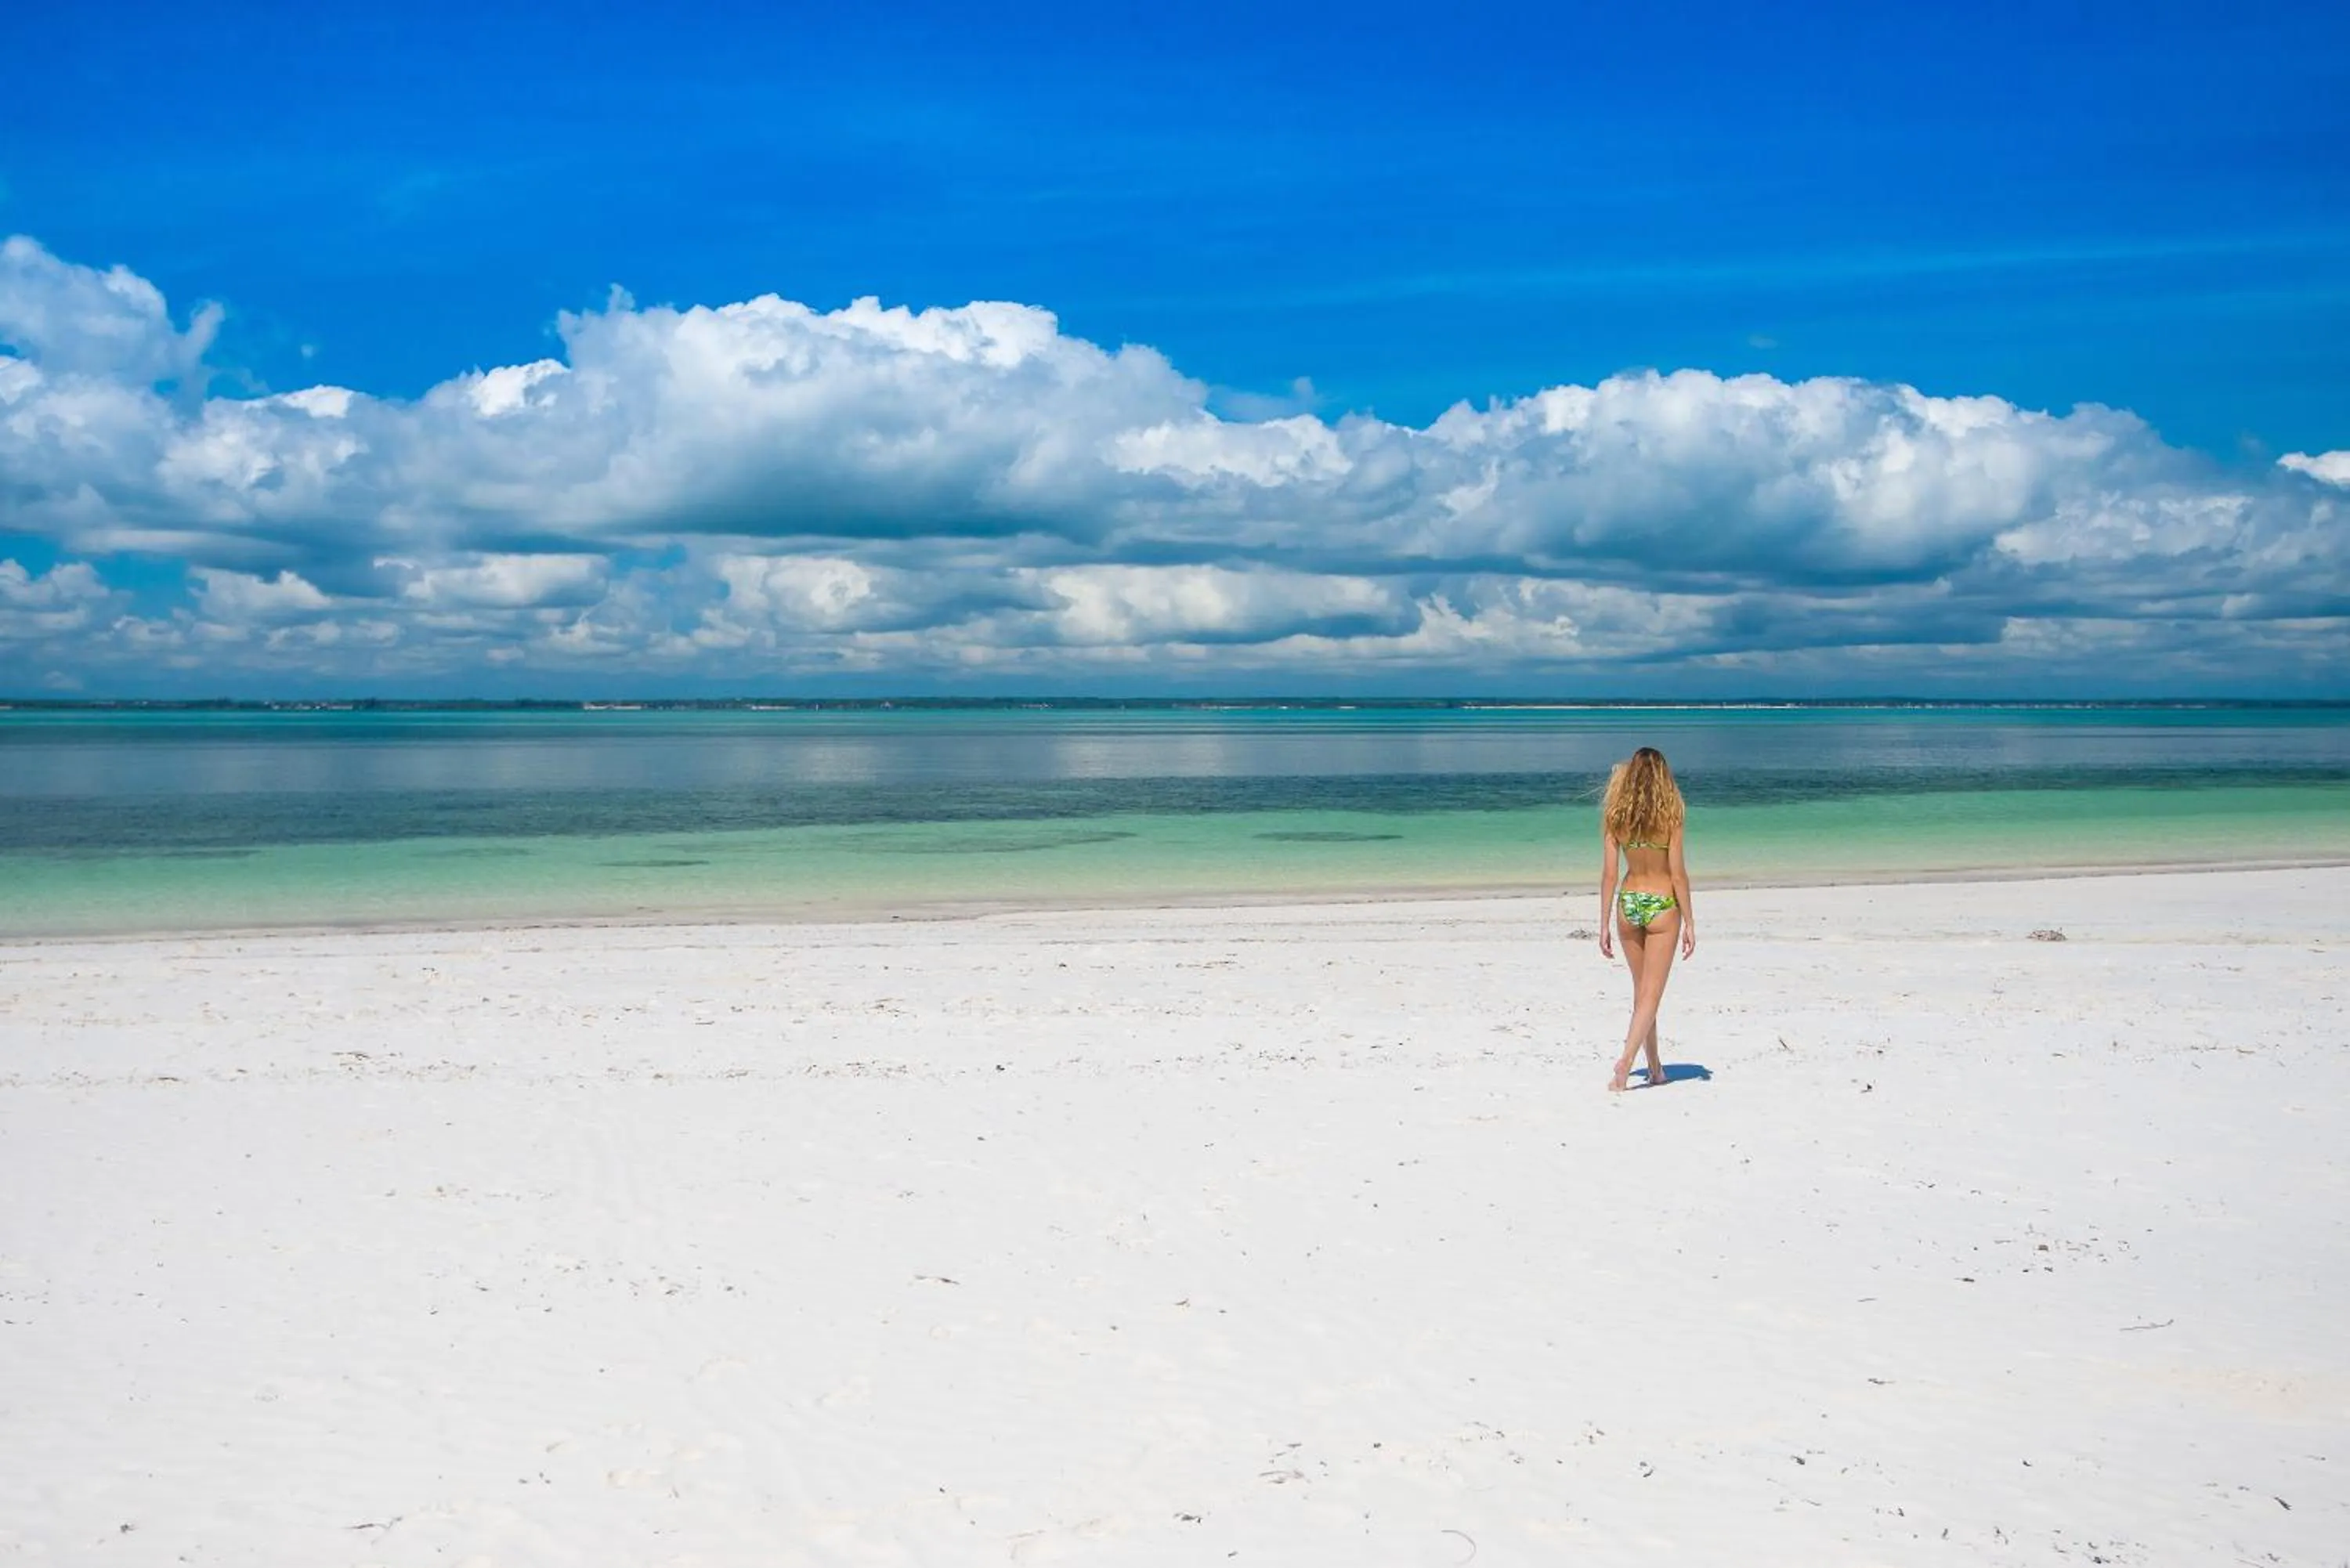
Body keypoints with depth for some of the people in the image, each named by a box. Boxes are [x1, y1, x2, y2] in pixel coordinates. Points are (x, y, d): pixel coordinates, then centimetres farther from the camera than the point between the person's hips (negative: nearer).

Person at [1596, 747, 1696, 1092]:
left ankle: (1656, 1069, 25)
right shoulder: (1670, 815, -10)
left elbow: (1609, 874, -2)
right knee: (1651, 994, 0)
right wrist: (1689, 923, -3)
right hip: (1662, 906, -3)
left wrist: (1605, 925, 3)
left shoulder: (1615, 816, -2)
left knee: (1641, 991, 16)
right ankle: (1625, 1061, -17)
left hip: (1628, 903, 3)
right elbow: (1678, 873, -10)